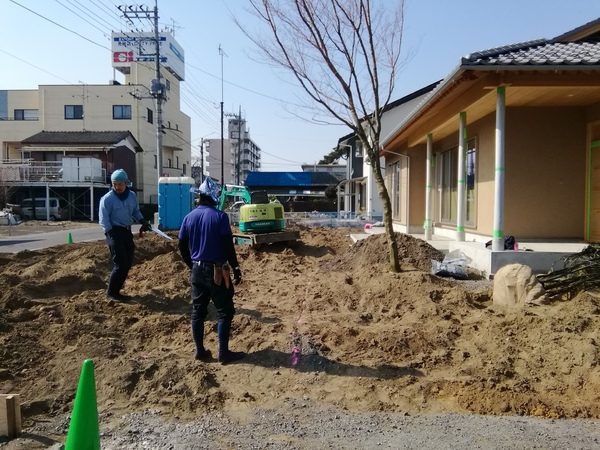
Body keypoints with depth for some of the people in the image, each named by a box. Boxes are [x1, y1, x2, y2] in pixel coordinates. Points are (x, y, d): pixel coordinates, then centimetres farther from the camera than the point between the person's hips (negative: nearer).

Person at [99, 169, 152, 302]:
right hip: (114, 232, -7)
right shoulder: (107, 198, -13)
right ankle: (110, 293, 3)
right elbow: (103, 219, -13)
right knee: (120, 264, -10)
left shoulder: (132, 196, 5)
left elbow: (136, 211, 18)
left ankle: (116, 291, 21)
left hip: (127, 231, 7)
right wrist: (111, 235, -19)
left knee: (127, 264, 9)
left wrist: (143, 221, 1)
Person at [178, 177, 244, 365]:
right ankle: (223, 353, 6)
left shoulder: (189, 217, 5)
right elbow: (228, 245, -15)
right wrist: (236, 268, -7)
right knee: (224, 311, 4)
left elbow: (182, 247, 9)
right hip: (217, 270, -6)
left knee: (198, 311, 13)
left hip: (197, 270, 6)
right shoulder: (220, 216, -12)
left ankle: (200, 351, 20)